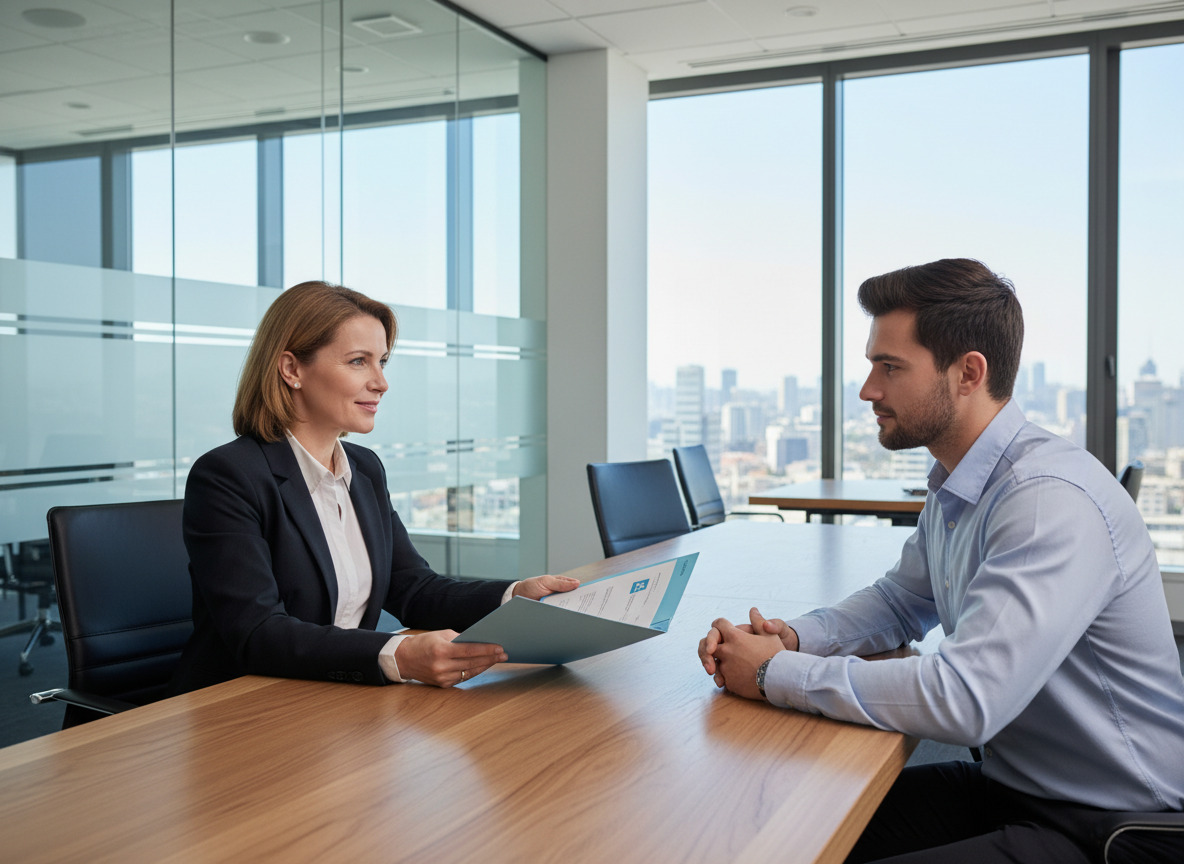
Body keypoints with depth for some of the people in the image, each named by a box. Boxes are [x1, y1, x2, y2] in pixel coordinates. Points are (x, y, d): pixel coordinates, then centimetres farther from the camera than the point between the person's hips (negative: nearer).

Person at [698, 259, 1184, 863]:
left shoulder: (1053, 501, -25)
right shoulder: (953, 489, 5)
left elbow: (963, 700, -32)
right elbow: (900, 602, 20)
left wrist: (774, 673, -20)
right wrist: (792, 638, -1)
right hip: (1006, 785, 8)